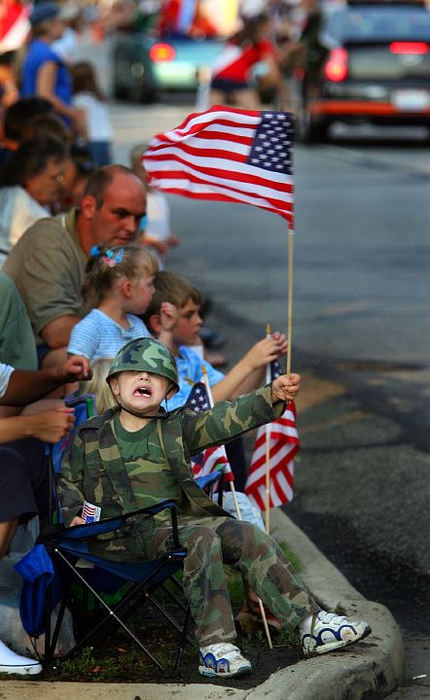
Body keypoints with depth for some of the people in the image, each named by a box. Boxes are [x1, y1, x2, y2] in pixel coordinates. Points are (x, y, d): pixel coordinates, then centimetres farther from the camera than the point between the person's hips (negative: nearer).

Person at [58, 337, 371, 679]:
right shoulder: (89, 437, 10)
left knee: (249, 536, -14)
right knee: (201, 538, -32)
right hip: (126, 534, -5)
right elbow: (66, 481, 19)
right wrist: (74, 513, -2)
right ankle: (214, 646, -36)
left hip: (179, 521, 5)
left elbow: (226, 418, 1)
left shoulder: (178, 428, 15)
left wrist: (271, 395, -15)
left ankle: (311, 623, -11)